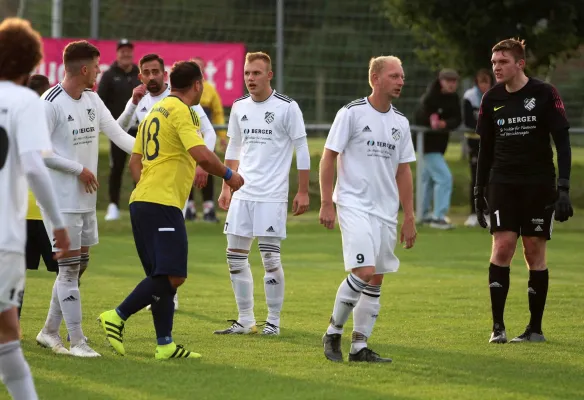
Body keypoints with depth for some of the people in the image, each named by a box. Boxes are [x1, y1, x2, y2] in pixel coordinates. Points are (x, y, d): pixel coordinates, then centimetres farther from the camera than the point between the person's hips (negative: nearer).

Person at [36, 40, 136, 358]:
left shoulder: (92, 100, 10)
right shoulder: (51, 103, -15)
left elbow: (118, 135, 8)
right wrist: (79, 169, -14)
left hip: (86, 199, 8)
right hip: (61, 200, -8)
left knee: (80, 264, 12)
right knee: (70, 268, -6)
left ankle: (50, 331, 24)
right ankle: (76, 341, -2)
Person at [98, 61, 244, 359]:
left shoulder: (154, 112, 20)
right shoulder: (182, 111, -8)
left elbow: (134, 162, 21)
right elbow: (202, 155, -18)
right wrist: (228, 175, -3)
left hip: (141, 201, 10)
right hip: (163, 204, -10)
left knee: (164, 277, 11)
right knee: (172, 276, -12)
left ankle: (165, 344, 9)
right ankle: (118, 317, -14)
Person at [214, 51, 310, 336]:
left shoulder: (287, 107, -6)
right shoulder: (239, 107, 10)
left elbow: (302, 150, -4)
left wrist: (303, 192, -6)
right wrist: (226, 187, 16)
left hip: (272, 195, -6)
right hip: (241, 193, 6)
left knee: (270, 257, -7)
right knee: (235, 256, 3)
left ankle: (273, 321, 3)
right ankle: (245, 320, 12)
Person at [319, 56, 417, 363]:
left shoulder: (400, 122, 11)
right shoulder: (352, 113, -6)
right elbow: (328, 156, -4)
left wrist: (409, 216, 12)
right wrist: (326, 203, -10)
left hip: (386, 211, 6)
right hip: (354, 206, -6)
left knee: (376, 280, 5)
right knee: (363, 272, -17)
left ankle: (359, 347, 11)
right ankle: (333, 332, 2)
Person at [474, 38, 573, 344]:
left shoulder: (544, 94, -6)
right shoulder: (492, 99, 6)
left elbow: (562, 141, -7)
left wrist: (563, 188, -14)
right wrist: (479, 191, 11)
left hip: (539, 186, -2)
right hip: (502, 184, 3)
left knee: (534, 251, 1)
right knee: (502, 246, -10)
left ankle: (536, 328, 10)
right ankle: (497, 326, -7)